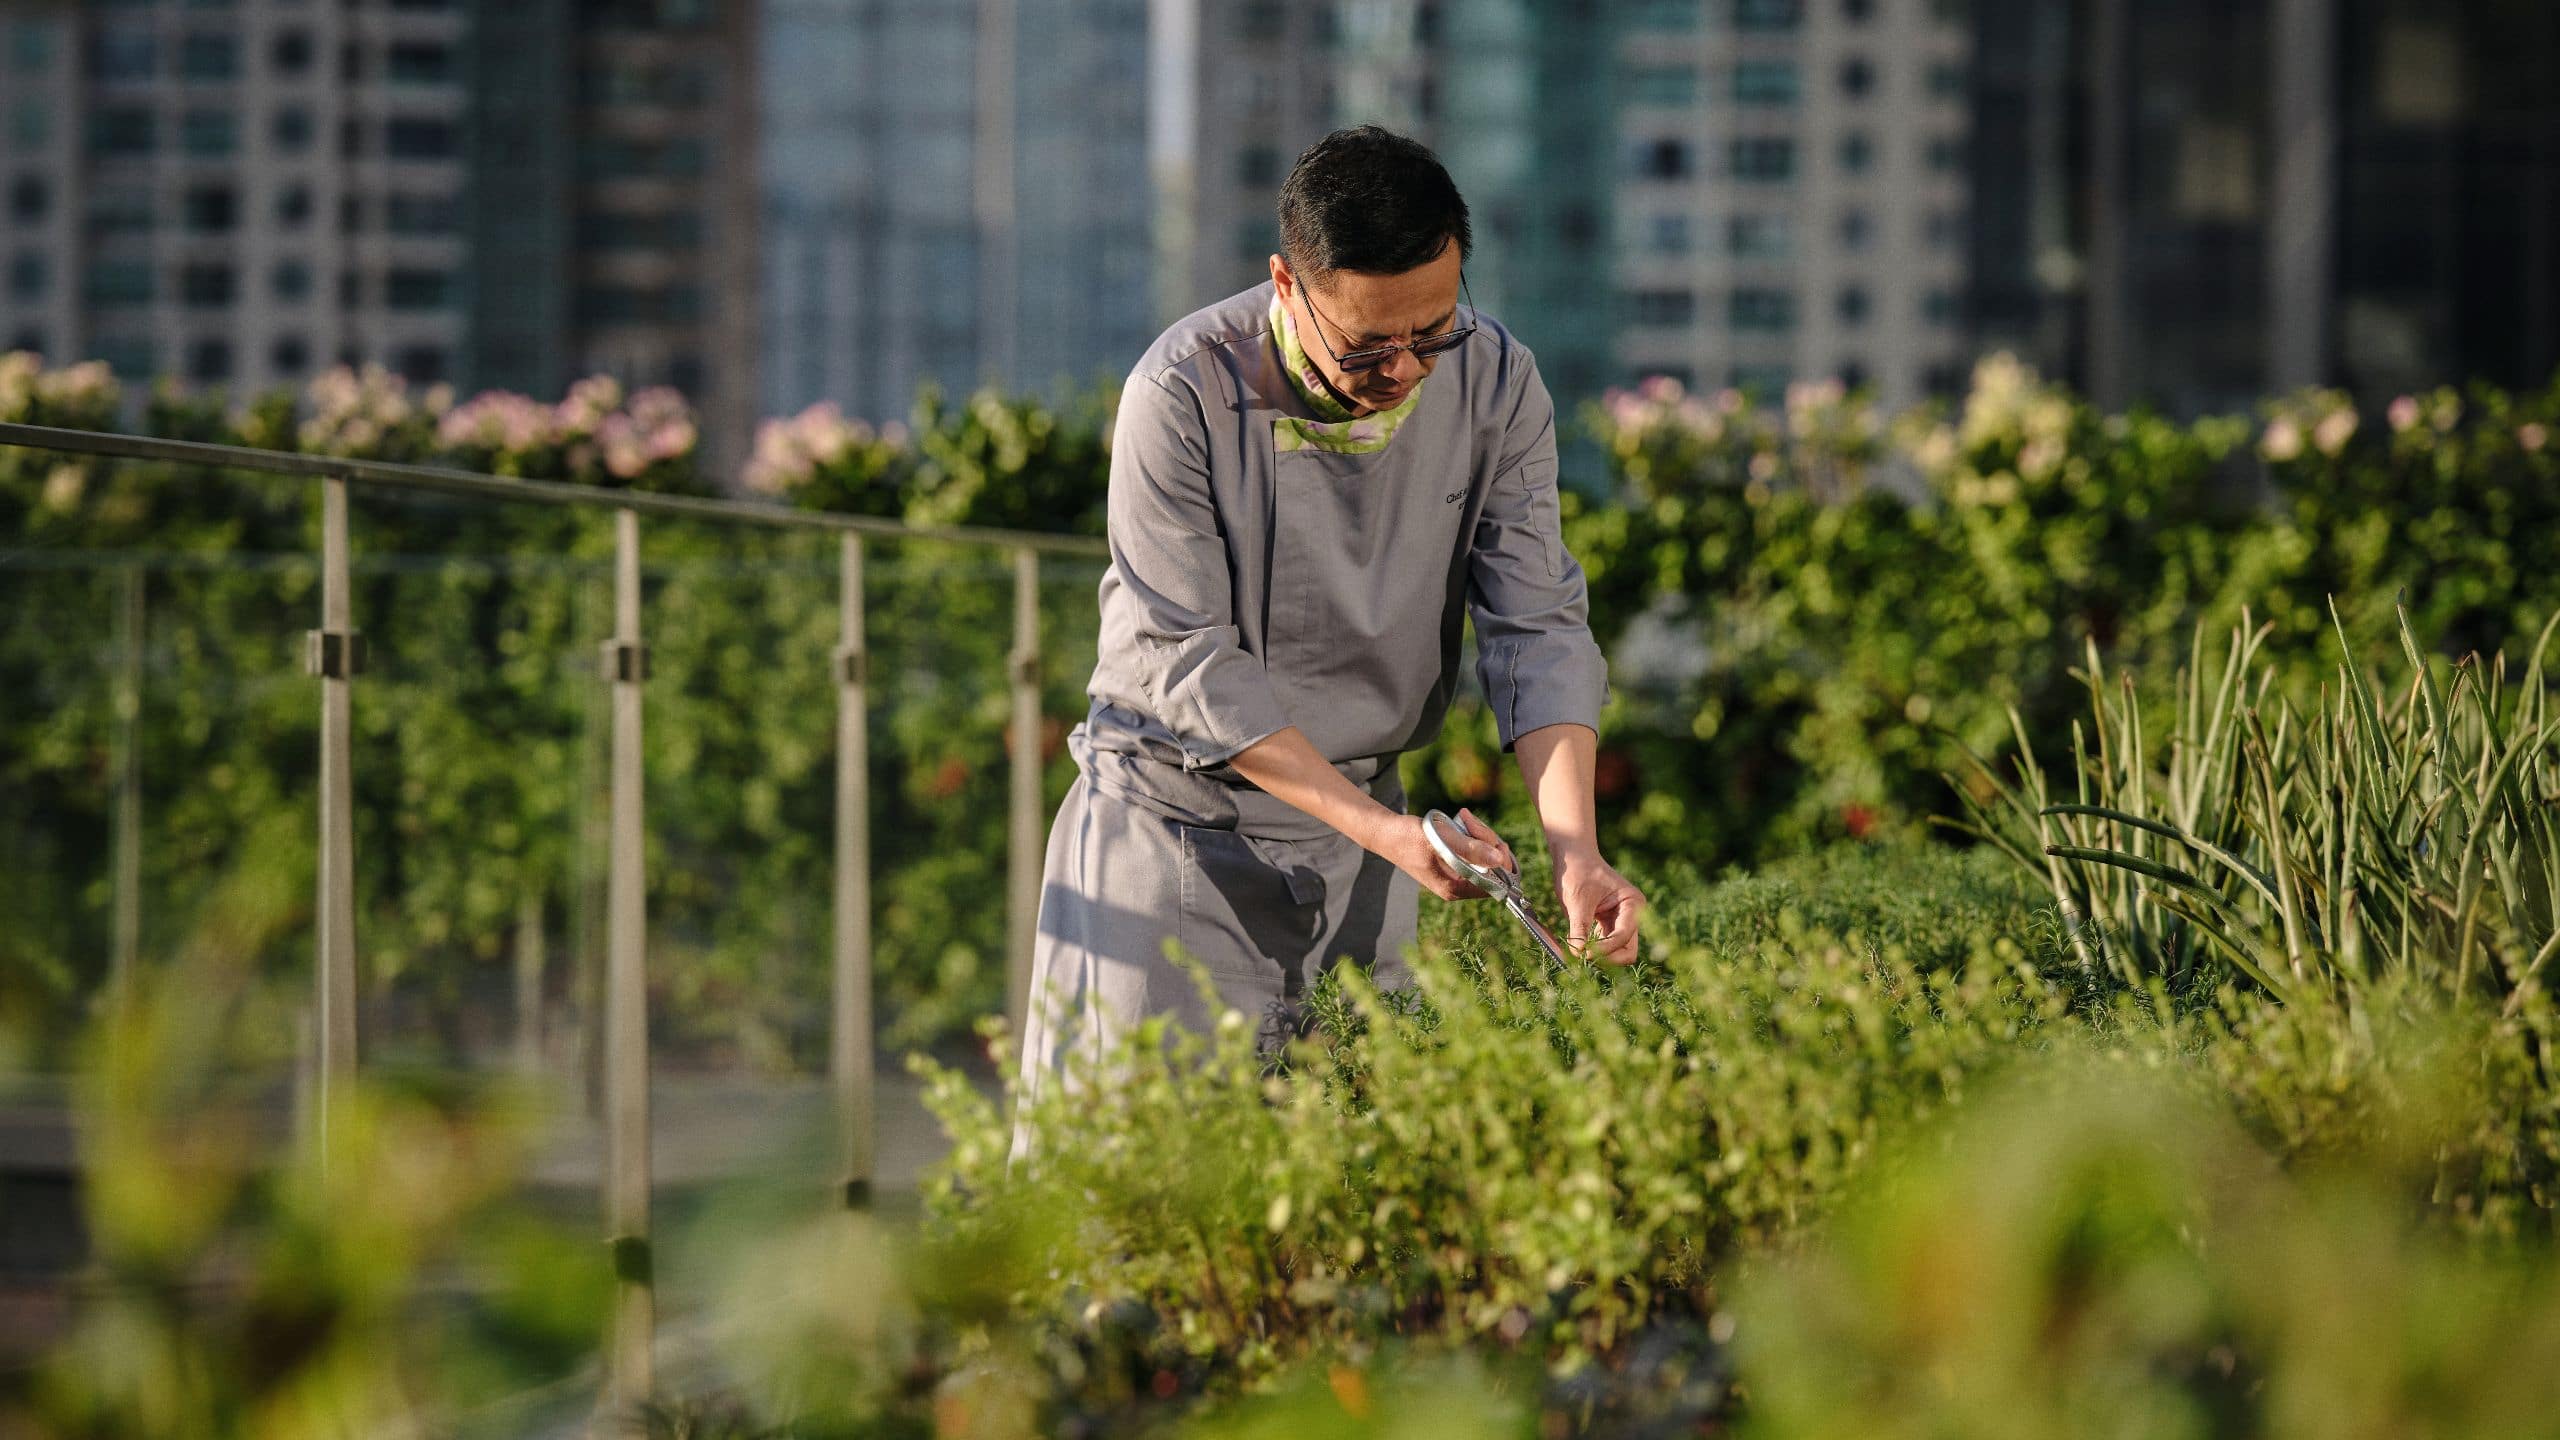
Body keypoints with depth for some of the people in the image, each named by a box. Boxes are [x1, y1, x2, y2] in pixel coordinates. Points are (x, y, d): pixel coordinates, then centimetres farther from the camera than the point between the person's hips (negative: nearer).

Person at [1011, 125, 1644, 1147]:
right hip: (1178, 810, -3)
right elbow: (1189, 664, -19)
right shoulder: (1184, 394, -21)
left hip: (1360, 815, 3)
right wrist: (1382, 828, -25)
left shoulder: (1496, 383, -10)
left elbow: (1537, 627, -10)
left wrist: (1575, 849, -25)